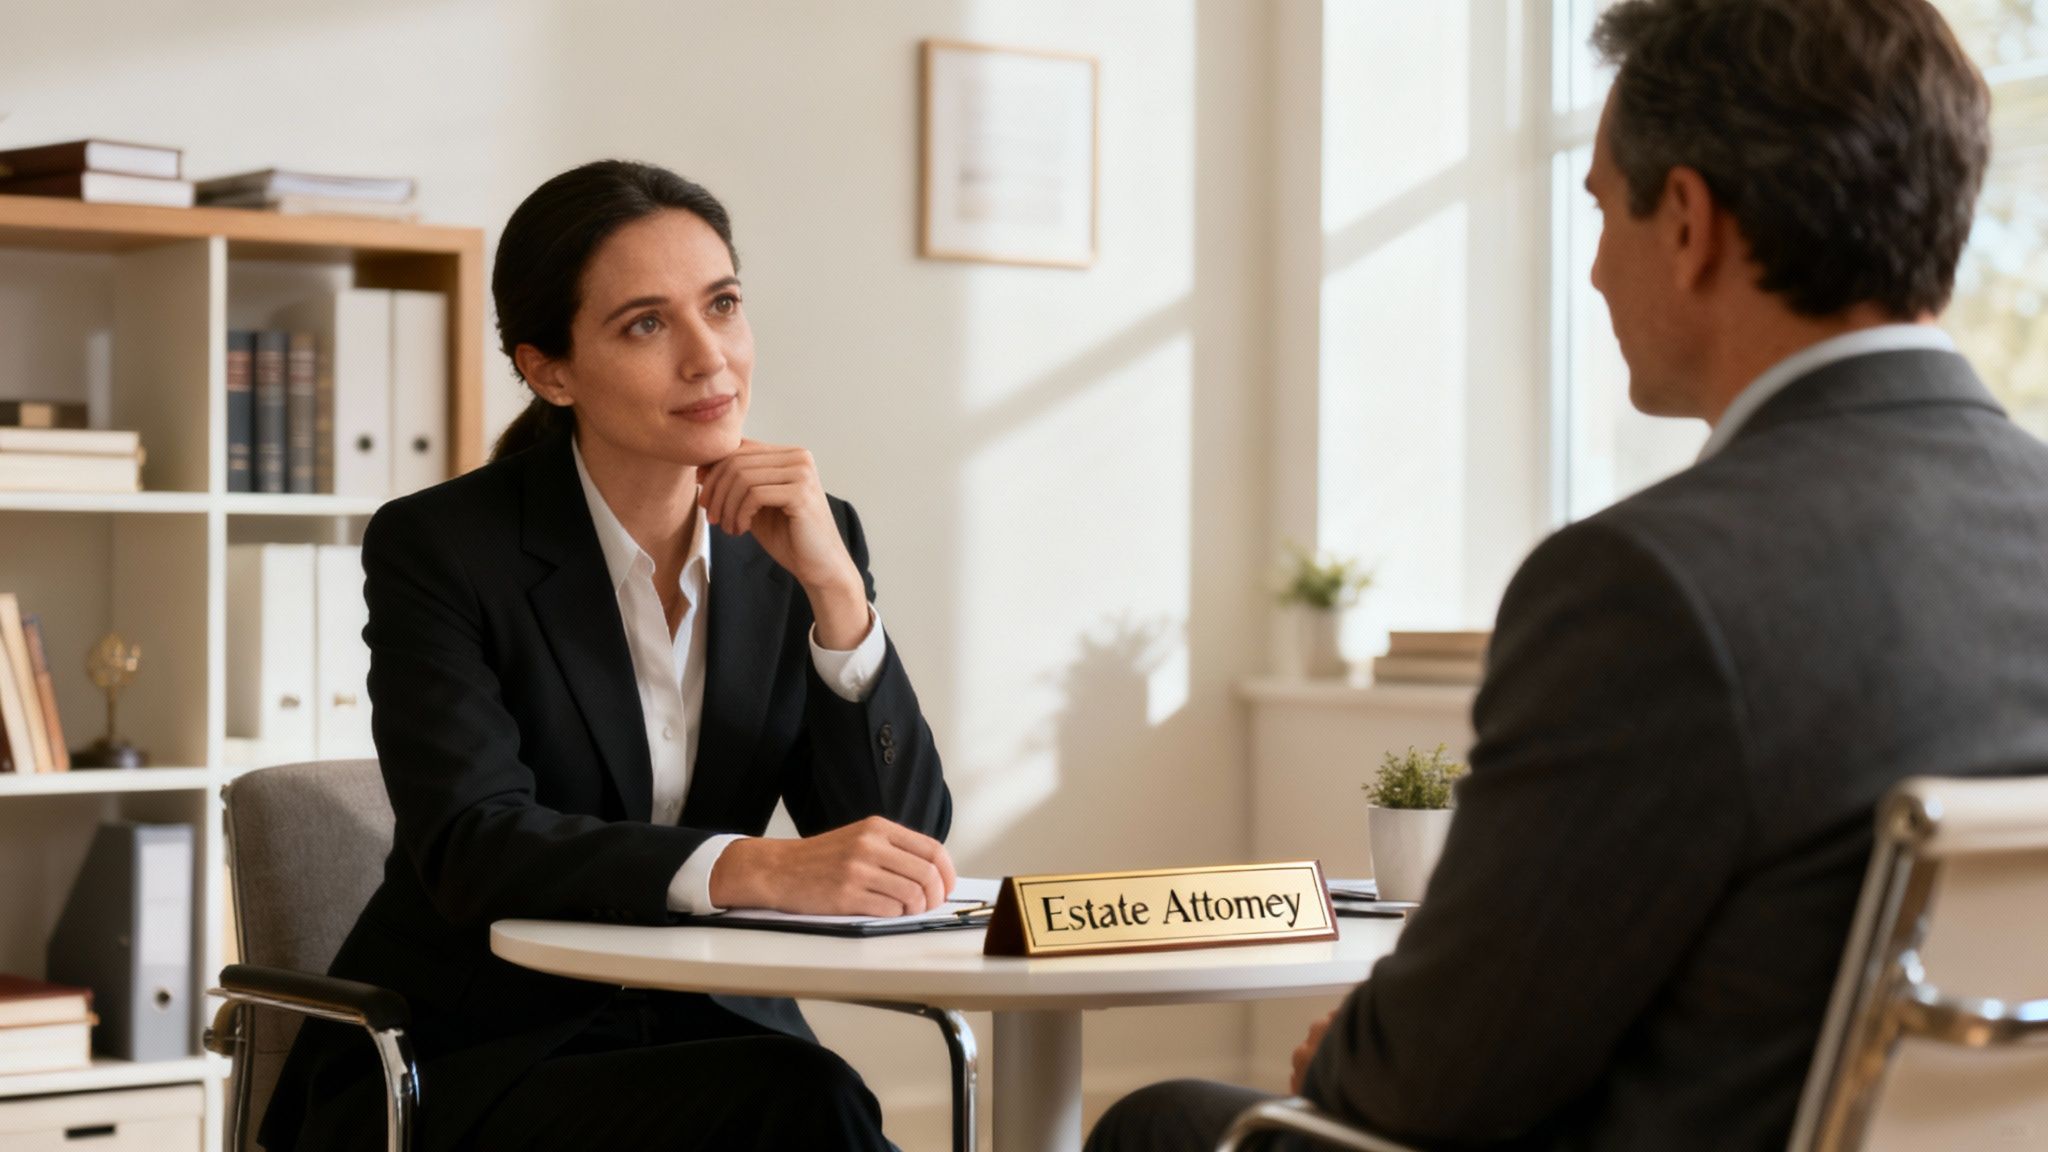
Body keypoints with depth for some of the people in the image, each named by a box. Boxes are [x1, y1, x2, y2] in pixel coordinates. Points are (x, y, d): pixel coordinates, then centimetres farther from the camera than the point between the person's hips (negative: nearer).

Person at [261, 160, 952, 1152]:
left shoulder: (806, 545, 4)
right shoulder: (438, 547, -8)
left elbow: (904, 841, -4)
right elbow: (470, 846, -22)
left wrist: (835, 591, -16)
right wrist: (758, 871, -37)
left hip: (704, 1043, 4)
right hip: (455, 1065, -4)